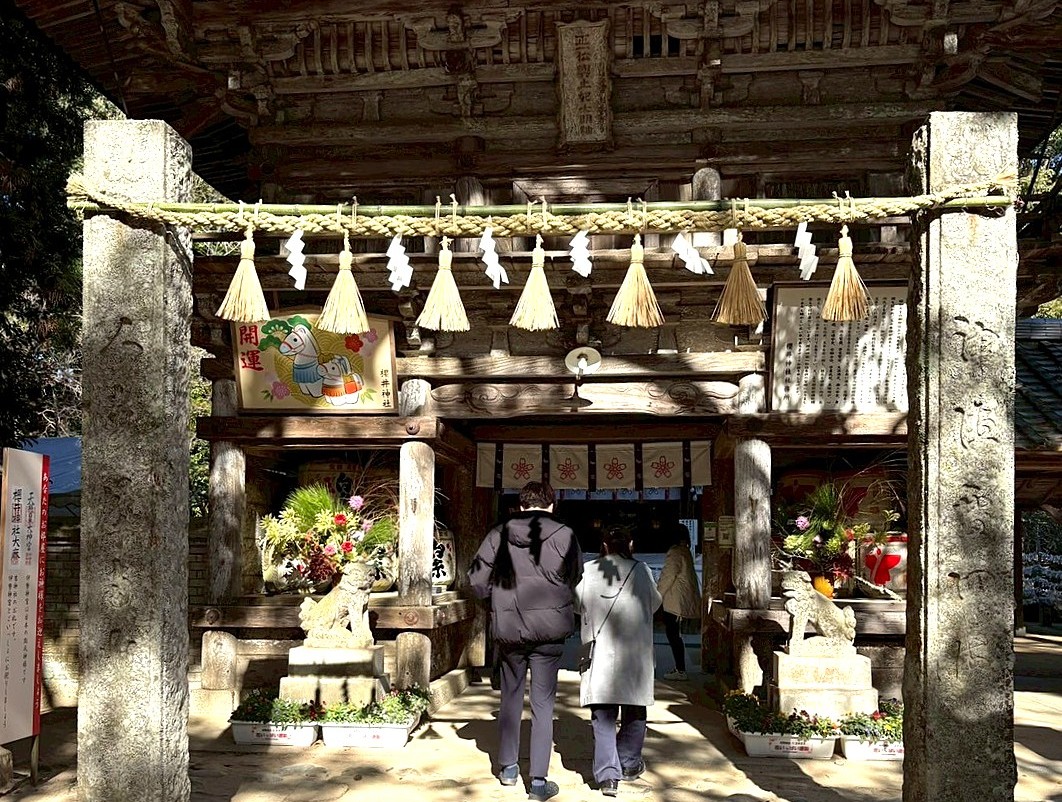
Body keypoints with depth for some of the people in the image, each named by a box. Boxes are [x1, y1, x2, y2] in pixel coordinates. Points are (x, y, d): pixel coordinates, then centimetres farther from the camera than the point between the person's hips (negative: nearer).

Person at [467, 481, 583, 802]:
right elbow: (577, 581, 0)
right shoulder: (563, 535, -7)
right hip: (548, 630, -2)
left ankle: (508, 767, 30)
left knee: (511, 697, 19)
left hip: (507, 630, 2)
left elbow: (477, 581, 0)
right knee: (543, 703, 5)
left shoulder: (499, 535, -2)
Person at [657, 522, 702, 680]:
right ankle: (680, 667, 22)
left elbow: (669, 577, -19)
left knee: (673, 634, -5)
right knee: (675, 634, 16)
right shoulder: (685, 552, 12)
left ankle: (680, 670, -3)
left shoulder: (675, 553, -17)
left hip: (672, 601, -10)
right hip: (681, 600, 10)